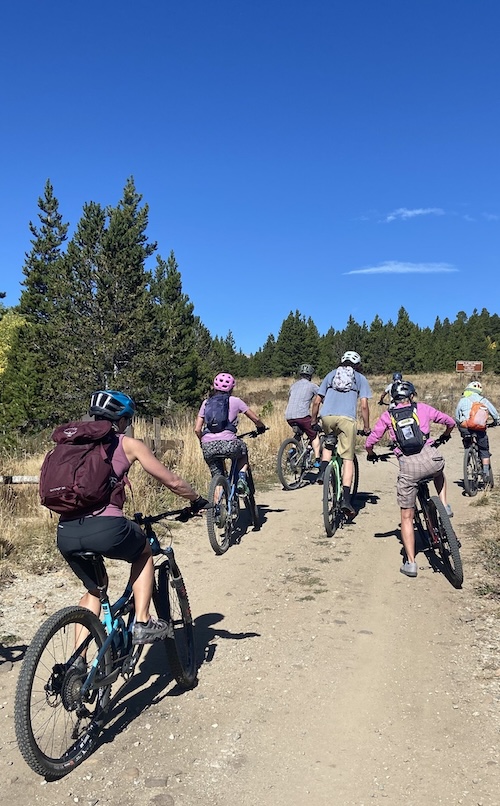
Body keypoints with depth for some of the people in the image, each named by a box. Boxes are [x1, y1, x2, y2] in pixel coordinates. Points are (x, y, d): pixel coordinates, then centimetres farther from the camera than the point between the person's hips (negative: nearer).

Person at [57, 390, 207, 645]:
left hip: (65, 533, 5)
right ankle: (143, 624, 22)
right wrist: (198, 500, 30)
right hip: (105, 528, -5)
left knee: (93, 589, 29)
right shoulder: (128, 444, 8)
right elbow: (172, 482, 13)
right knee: (144, 550, 28)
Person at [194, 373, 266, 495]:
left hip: (208, 447, 2)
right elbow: (256, 419, 17)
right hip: (228, 444, -2)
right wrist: (261, 427, 38)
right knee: (243, 450, 32)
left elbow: (197, 429, 12)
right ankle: (241, 479, 14)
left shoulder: (206, 402, 17)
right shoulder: (235, 401, 12)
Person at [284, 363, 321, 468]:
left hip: (289, 417, 5)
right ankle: (317, 460, 5)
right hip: (302, 415, -5)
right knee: (315, 435, 13)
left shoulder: (293, 385, 23)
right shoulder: (312, 386, 7)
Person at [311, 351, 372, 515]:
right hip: (347, 418, -2)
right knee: (348, 458, 3)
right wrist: (366, 427, 17)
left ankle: (323, 471, 10)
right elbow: (364, 406, 9)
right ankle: (346, 499, -5)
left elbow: (316, 401, 19)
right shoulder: (360, 378, 20)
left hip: (327, 416, 2)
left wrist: (313, 421, 29)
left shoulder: (331, 374, 25)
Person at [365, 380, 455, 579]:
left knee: (407, 517, 13)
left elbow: (369, 443, 12)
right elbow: (450, 422, 26)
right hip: (430, 458, 1)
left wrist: (371, 455, 35)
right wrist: (444, 436, 48)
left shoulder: (387, 416, 13)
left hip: (408, 466, -1)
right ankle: (444, 506, 26)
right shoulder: (422, 408, 15)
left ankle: (410, 563, 12)